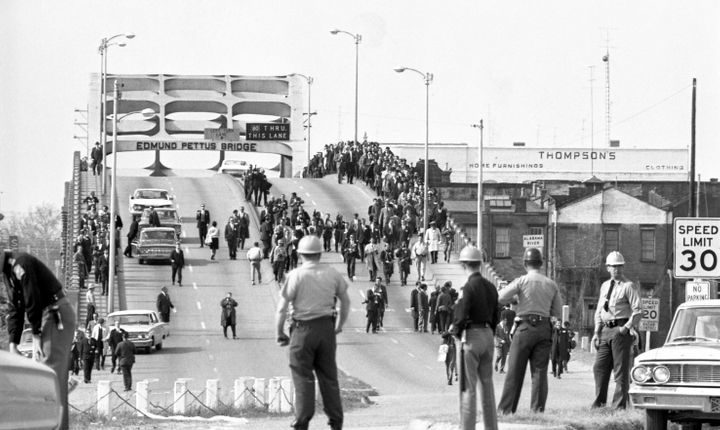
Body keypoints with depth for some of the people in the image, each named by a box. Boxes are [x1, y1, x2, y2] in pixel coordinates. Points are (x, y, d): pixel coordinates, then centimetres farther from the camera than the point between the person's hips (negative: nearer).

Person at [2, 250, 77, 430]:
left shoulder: (21, 264, -18)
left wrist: (37, 335, -14)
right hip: (44, 317, 10)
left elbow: (32, 302, -19)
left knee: (51, 371, -13)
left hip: (57, 315, -10)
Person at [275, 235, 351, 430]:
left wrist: (280, 333, 0)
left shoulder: (295, 275, -10)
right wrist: (339, 326, 25)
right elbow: (346, 301, 12)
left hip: (303, 329, -4)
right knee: (329, 376, 12)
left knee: (303, 377, 3)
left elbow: (282, 308, -11)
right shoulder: (332, 274, 2)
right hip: (327, 327, 4)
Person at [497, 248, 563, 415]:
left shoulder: (522, 281, -5)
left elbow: (500, 297, -4)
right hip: (544, 329, 3)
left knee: (515, 370, 1)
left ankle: (506, 408, 1)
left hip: (525, 326, -3)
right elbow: (558, 312, 12)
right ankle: (538, 409, 0)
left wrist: (517, 298, 13)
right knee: (540, 371, 5)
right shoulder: (551, 284, 7)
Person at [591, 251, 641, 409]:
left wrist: (626, 327, -14)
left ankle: (619, 405, -3)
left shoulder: (628, 286, -3)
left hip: (621, 330, -7)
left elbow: (638, 311, -8)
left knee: (621, 369, -4)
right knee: (599, 367, 6)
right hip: (606, 331, 7)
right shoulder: (604, 286, 17)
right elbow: (599, 311, 19)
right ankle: (599, 402, 14)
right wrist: (597, 332, 11)